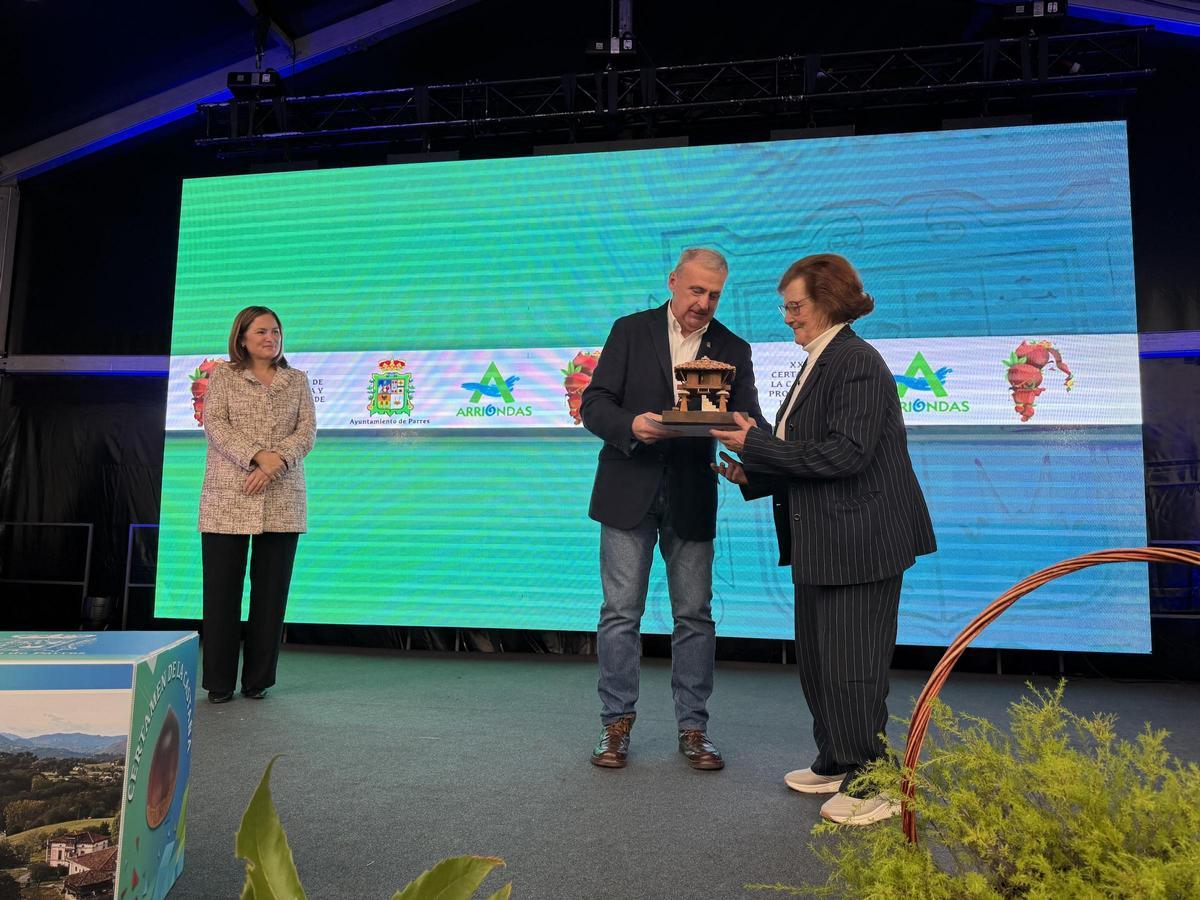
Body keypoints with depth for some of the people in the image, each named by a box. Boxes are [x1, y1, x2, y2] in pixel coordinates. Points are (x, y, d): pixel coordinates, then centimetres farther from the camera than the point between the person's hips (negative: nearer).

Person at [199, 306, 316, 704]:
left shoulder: (297, 380, 13)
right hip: (227, 499, -2)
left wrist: (278, 460, -15)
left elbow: (308, 429, 3)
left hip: (282, 501, 2)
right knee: (222, 589, 1)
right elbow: (214, 425, -5)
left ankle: (258, 680, 15)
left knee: (272, 589, 4)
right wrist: (258, 457, -19)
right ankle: (219, 682, 13)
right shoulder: (222, 376, 7)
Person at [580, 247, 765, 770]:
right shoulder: (630, 331, 4)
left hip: (692, 497, 2)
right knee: (621, 611, 4)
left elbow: (748, 420, 1)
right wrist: (630, 426, -23)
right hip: (629, 492, -1)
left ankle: (693, 728, 21)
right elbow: (594, 405, -3)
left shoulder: (733, 350, 8)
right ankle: (616, 725, 18)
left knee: (694, 614, 7)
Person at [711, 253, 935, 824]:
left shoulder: (857, 362, -15)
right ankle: (836, 766, 34)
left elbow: (845, 454, -24)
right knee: (817, 661, 18)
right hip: (821, 542, 10)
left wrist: (756, 445, -20)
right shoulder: (817, 364, 15)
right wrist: (753, 476, 4)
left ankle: (873, 785, 19)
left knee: (850, 668, 1)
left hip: (860, 542, -10)